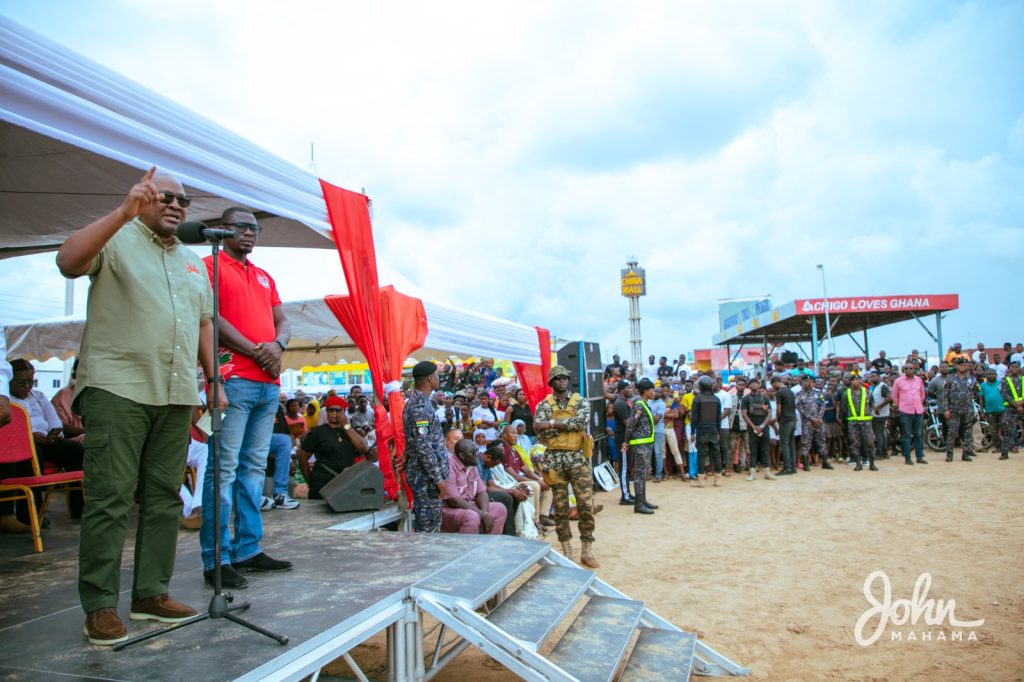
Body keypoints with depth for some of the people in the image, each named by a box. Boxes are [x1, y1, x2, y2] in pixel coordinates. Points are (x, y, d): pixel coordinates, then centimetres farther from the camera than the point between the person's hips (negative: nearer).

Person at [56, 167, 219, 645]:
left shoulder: (193, 262, 22)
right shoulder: (117, 240, 3)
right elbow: (68, 262, -16)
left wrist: (212, 378, 16)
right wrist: (123, 212, -23)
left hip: (176, 394, 6)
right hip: (118, 388, -6)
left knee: (165, 497, 7)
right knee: (109, 498, -5)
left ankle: (151, 594, 16)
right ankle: (100, 607, 3)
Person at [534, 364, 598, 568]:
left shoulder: (581, 402, 4)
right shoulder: (543, 405, 3)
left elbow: (581, 422, -16)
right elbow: (541, 432, -11)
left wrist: (552, 424, -17)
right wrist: (569, 426, -13)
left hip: (578, 459, 0)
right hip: (555, 460, 0)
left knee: (586, 505, -3)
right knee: (560, 507, 6)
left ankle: (586, 551, 8)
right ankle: (567, 550, 16)